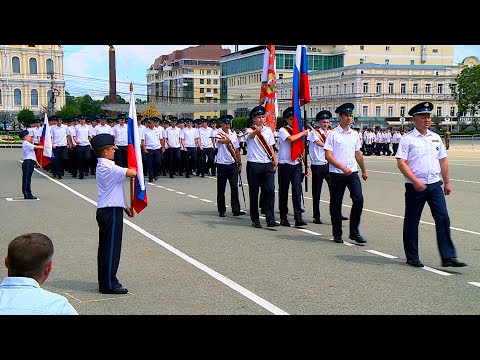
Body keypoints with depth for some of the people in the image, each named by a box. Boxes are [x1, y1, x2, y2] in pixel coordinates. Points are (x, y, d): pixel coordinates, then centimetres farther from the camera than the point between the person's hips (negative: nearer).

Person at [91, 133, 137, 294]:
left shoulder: (102, 167, 15)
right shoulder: (109, 168, -17)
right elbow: (132, 173, -26)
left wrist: (125, 206, 21)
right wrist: (134, 166, -3)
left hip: (105, 210, 10)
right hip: (111, 211, -10)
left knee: (105, 247, 14)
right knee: (112, 247, -5)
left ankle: (104, 282, 21)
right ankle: (109, 284, 0)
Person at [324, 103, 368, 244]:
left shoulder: (354, 134, 11)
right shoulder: (332, 134, -5)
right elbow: (328, 155, -11)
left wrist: (364, 170, 26)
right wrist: (343, 168, -17)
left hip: (352, 173, 4)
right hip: (337, 174, -4)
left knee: (358, 199, -9)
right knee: (336, 203, 4)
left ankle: (354, 232, 4)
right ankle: (337, 234, 17)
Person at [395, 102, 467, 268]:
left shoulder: (436, 138, 13)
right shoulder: (407, 139, -5)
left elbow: (443, 160, 19)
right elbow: (401, 162, -11)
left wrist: (447, 182, 17)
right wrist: (415, 181, -18)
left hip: (435, 185, 5)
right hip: (415, 186, -4)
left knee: (443, 219, -3)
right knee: (412, 222, 4)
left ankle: (448, 257, 0)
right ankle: (412, 257, 17)